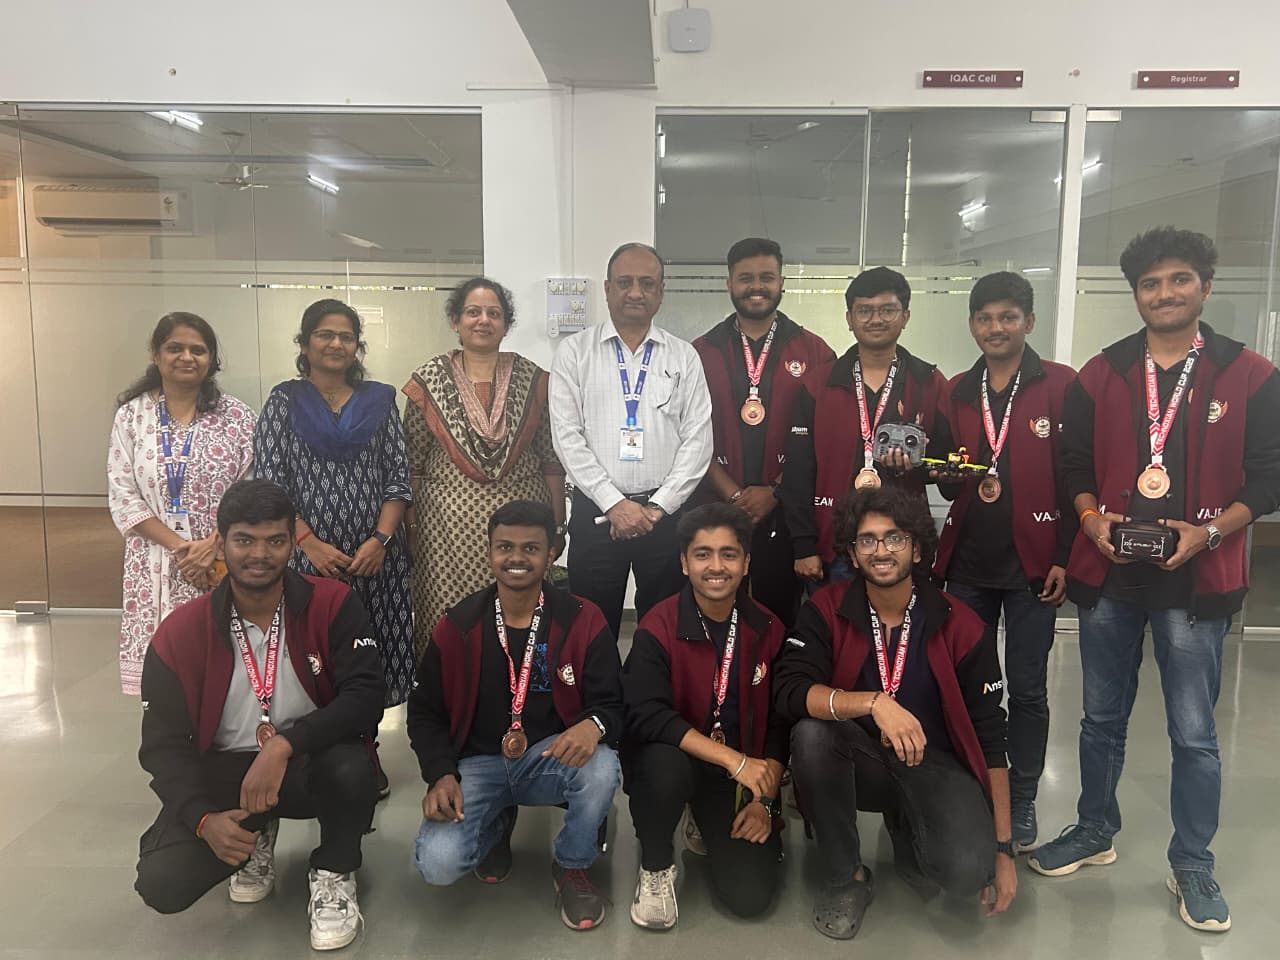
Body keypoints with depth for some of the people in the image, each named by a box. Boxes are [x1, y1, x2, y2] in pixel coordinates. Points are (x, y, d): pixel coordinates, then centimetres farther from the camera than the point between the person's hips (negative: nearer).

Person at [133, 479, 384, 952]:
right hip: (223, 771, 2)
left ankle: (334, 873, -2)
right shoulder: (179, 633, -10)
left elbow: (366, 696, -22)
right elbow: (163, 745, -6)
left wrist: (284, 745, -34)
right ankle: (257, 837, 17)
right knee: (161, 884, -19)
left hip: (310, 762, -2)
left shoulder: (333, 603, -15)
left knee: (351, 767, -36)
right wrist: (204, 818, -22)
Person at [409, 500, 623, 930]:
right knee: (437, 864, -24)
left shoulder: (582, 620, -7)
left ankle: (573, 868, 0)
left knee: (601, 768, -34)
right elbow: (426, 711, 6)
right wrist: (441, 774, -12)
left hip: (551, 758, 0)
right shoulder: (456, 626, -3)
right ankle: (496, 824, 15)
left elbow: (612, 703, -6)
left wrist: (593, 725, -32)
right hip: (477, 763, 1)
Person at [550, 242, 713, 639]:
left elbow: (698, 440, 1)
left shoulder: (684, 357, 7)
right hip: (595, 511, -1)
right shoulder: (574, 352, 3)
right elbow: (567, 436, -4)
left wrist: (658, 508, -8)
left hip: (666, 513, 1)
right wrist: (615, 504, -10)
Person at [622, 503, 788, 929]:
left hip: (743, 776, 3)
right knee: (663, 763, -37)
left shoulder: (767, 629, -4)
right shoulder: (658, 628, -16)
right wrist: (733, 758, -32)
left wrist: (764, 801, -6)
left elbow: (779, 724, 2)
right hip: (675, 759, -2)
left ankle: (715, 830, 23)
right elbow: (646, 717, -27)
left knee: (751, 895, -12)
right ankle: (655, 867, -6)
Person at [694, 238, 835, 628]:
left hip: (786, 512, -1)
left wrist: (775, 491, -8)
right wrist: (734, 495, -8)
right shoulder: (703, 352, 7)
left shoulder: (813, 352, 5)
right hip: (718, 509, 1)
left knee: (782, 614, 5)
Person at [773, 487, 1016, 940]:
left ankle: (905, 825, 12)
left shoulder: (964, 628, -10)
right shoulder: (826, 610, -10)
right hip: (859, 761, 0)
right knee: (811, 733, -33)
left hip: (933, 764, 0)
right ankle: (846, 876, -7)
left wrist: (1003, 850, -6)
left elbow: (989, 739, -5)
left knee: (967, 869, -28)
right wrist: (874, 703, -40)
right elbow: (789, 691, -24)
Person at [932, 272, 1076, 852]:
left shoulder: (1060, 386, -2)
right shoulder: (956, 392, 10)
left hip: (1032, 563, -3)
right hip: (967, 564, 4)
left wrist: (1065, 556, -9)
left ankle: (1021, 801, 23)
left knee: (1027, 690, 6)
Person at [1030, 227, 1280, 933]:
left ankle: (1192, 864, 25)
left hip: (1194, 579, -2)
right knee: (1102, 717, 16)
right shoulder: (1101, 374, 6)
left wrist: (1207, 532, -16)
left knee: (1193, 733, 6)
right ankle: (1095, 833, 35)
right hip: (1107, 574, 3)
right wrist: (1092, 517, -8)